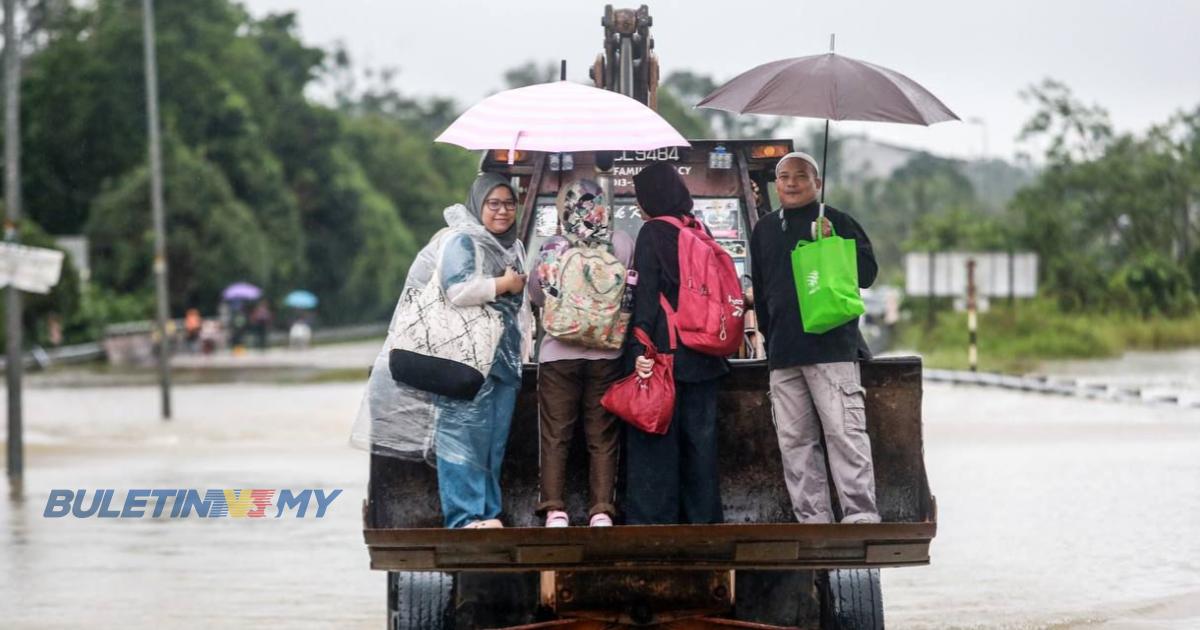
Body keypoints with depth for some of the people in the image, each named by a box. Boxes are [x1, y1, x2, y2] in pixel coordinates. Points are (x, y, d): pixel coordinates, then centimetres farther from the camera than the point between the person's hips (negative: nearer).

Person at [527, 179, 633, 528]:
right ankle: (601, 510, 5)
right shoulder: (622, 244, -6)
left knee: (555, 435, 7)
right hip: (607, 354, 1)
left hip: (558, 353, -1)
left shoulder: (553, 247, -8)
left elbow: (536, 296, 2)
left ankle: (554, 510, 3)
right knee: (603, 437, 8)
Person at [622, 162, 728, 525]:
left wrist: (640, 348, -17)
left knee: (656, 436, -3)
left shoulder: (653, 233, -6)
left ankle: (653, 515, -6)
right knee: (700, 437, 9)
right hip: (704, 358, 6)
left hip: (667, 353, -6)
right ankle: (703, 515, 10)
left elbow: (646, 294, -13)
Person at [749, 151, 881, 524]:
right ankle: (812, 518, 8)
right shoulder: (765, 230, 18)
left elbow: (867, 274, -3)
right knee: (794, 441, 4)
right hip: (782, 354, 6)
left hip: (832, 349, -6)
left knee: (845, 432, -11)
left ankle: (861, 515, -11)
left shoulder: (836, 222, 3)